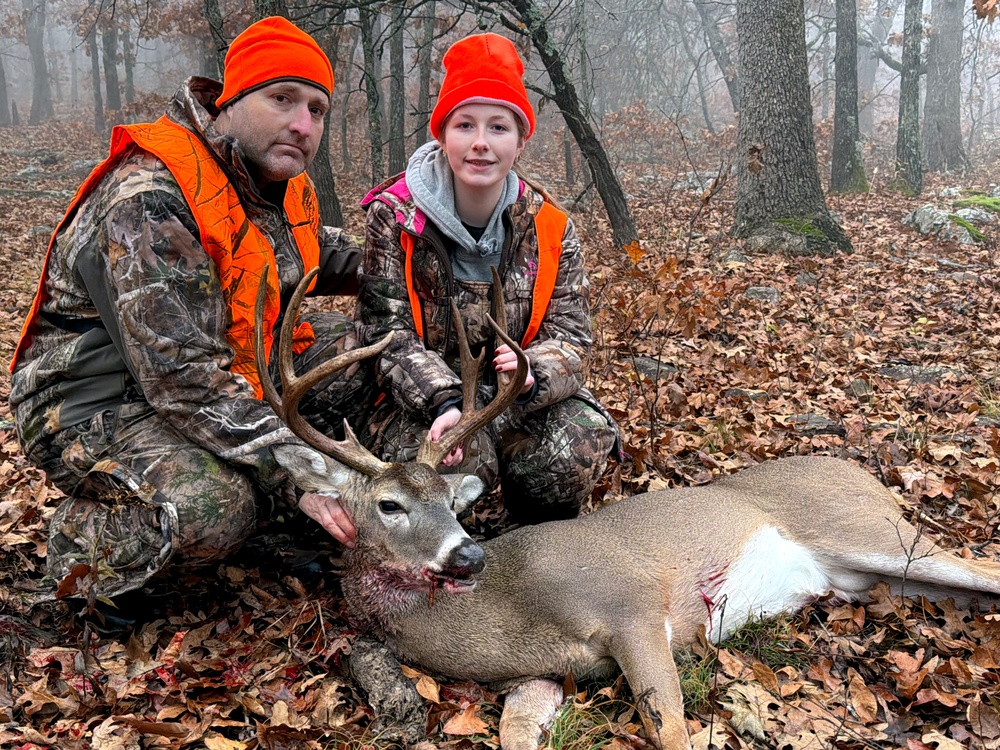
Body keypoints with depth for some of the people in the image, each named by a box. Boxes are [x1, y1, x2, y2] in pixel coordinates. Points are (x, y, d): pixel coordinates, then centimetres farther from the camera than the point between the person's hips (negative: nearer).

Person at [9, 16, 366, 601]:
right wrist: (298, 471, -37)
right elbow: (182, 375, -33)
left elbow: (311, 251, 26)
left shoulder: (284, 182, 1)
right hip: (93, 401, -9)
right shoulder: (148, 201, -27)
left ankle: (264, 505, 4)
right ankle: (85, 547, -4)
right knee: (215, 509, -36)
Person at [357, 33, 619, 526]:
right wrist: (444, 403, -31)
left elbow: (569, 336, -5)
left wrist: (532, 374, -30)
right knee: (457, 457, -34)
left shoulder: (550, 228, -2)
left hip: (517, 398, 3)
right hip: (418, 402, -3)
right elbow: (387, 333, -13)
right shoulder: (394, 216, -9)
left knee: (583, 439, -26)